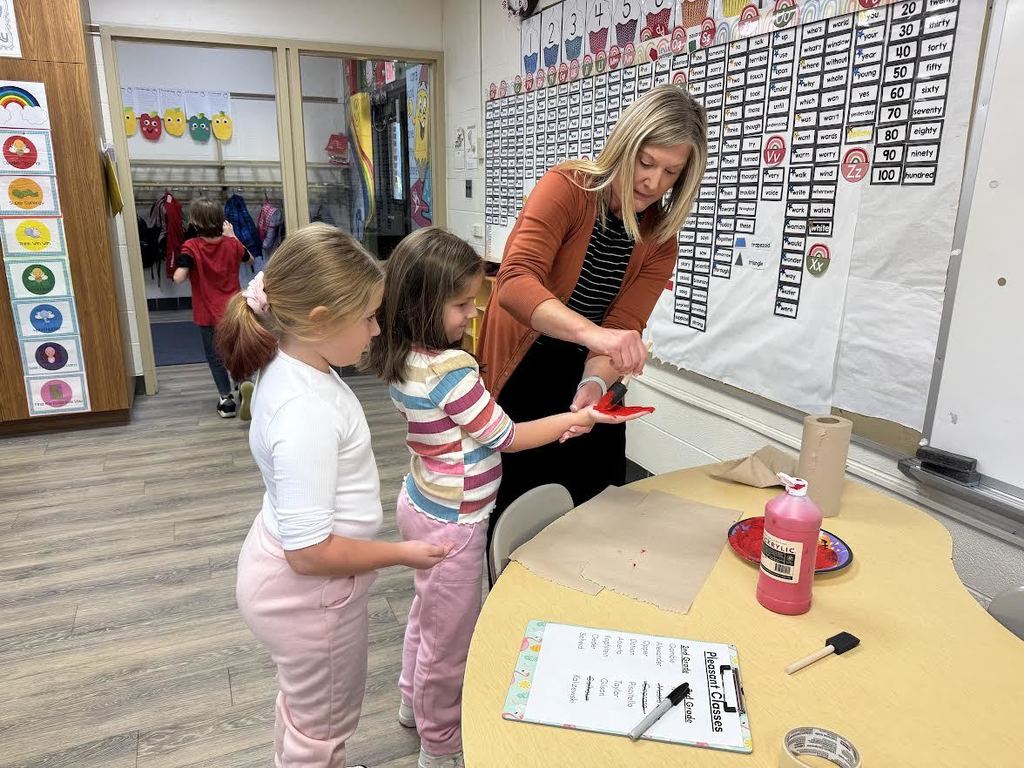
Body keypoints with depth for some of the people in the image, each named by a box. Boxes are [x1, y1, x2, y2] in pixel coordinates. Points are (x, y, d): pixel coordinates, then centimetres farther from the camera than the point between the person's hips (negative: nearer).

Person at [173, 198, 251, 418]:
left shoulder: (191, 247, -16)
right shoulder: (231, 243, -6)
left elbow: (179, 277, -26)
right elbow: (248, 259, 16)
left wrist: (191, 270, -5)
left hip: (208, 315, -3)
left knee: (215, 357, 12)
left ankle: (227, 399, 15)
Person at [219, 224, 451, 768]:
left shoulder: (290, 367, -5)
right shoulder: (306, 410, -34)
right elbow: (311, 553, -31)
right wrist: (403, 553, -18)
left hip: (277, 566, 9)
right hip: (309, 589, -9)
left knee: (304, 704, 33)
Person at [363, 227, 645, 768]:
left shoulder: (405, 359, -3)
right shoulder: (450, 369, -30)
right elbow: (506, 438, -19)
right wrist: (579, 418, -10)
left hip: (423, 505, 9)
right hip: (452, 523, -9)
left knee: (428, 612, 29)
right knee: (450, 637, 12)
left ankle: (414, 703, 52)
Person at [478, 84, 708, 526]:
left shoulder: (660, 238, -3)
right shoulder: (566, 188, -17)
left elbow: (622, 328, -11)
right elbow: (516, 283, -33)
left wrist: (595, 382, -31)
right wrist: (592, 332, -48)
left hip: (580, 382, 5)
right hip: (520, 378, -4)